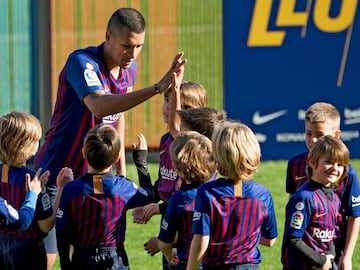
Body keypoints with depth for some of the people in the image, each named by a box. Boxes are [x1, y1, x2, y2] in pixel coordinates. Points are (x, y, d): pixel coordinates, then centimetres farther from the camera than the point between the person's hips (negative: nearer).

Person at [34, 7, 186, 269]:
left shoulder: (129, 69, 2)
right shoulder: (82, 62, -21)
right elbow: (100, 106, -41)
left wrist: (121, 170, 18)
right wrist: (156, 88, -48)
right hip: (58, 175, -7)